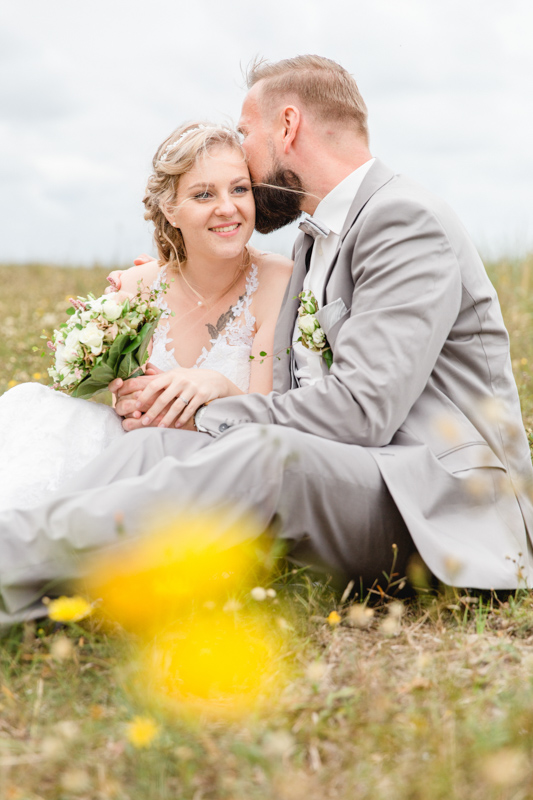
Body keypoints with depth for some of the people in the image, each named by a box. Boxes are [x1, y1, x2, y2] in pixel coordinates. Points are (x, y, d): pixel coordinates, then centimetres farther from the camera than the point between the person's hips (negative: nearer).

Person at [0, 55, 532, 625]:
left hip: (446, 508, -8)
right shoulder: (314, 241, 22)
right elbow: (297, 393, 18)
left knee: (264, 452, -35)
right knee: (154, 445, -15)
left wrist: (201, 413, -10)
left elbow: (361, 409, -19)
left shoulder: (408, 221, -9)